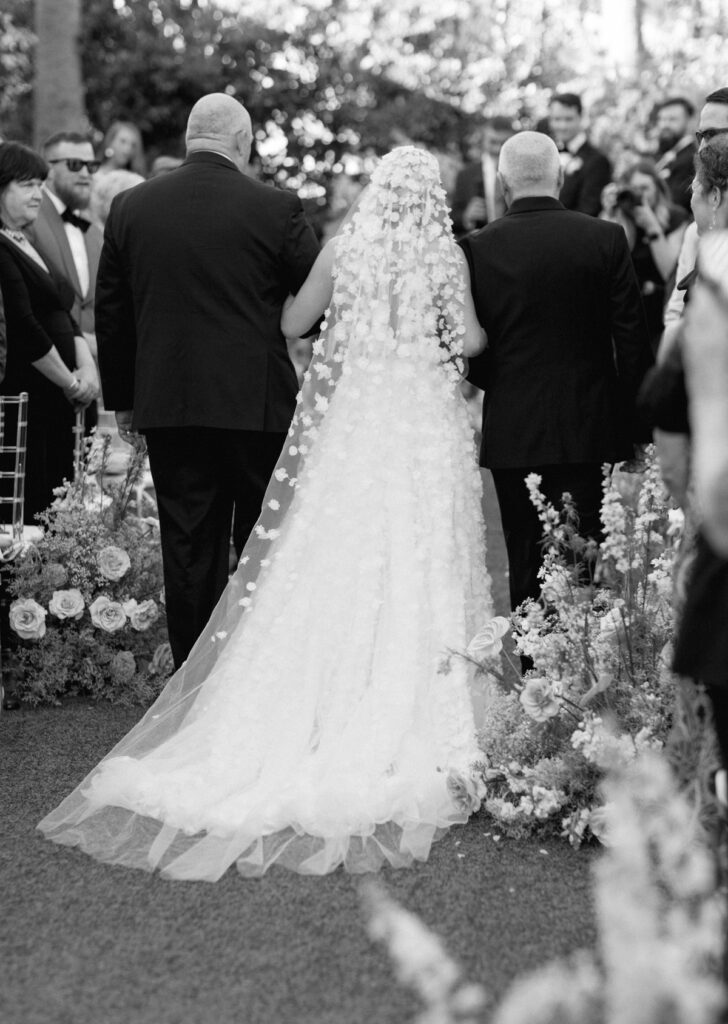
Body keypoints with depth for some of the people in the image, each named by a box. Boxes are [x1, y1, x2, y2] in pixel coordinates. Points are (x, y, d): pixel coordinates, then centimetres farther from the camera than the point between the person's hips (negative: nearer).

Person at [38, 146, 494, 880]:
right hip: (424, 432, -1)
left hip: (347, 421, 1)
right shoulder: (448, 260, -4)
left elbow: (291, 323, 5)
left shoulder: (342, 249, -1)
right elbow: (468, 343, -4)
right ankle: (410, 724, 7)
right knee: (417, 577, 4)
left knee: (330, 571, 6)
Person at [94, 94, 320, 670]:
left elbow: (110, 314, 8)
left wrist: (122, 400, 16)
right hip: (259, 405, -3)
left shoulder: (130, 207, 4)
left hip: (167, 405, 3)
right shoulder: (277, 209, -7)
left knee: (188, 547, 8)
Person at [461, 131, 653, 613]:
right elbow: (632, 339, -3)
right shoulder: (605, 238, -4)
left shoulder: (478, 248, -5)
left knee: (526, 564, 10)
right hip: (588, 429, 0)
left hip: (511, 432, 0)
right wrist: (636, 425, 6)